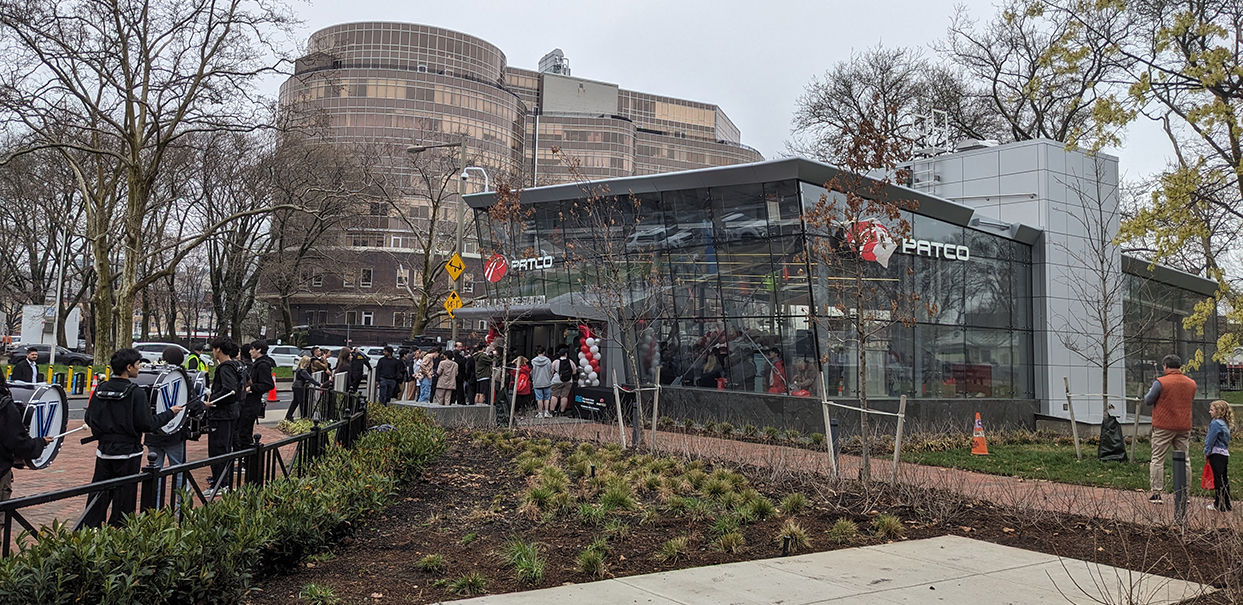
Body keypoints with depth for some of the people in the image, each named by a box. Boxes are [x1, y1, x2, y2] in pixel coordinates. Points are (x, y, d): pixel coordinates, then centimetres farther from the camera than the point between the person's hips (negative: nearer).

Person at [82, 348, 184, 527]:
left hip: (104, 452, 5)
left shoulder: (100, 390, 0)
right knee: (123, 500, 5)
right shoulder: (136, 393, -16)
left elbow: (89, 420, 5)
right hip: (127, 454, -5)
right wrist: (170, 413, -3)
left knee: (98, 497, 15)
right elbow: (147, 424, -15)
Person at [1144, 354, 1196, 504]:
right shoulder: (1191, 383, 5)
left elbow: (1148, 401, -6)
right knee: (1184, 460, 12)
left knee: (1158, 459, 1)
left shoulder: (1161, 382, -13)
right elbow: (1189, 401, 18)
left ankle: (1156, 493, -2)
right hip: (1184, 427, 5)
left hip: (1163, 426, -5)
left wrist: (1151, 391, 12)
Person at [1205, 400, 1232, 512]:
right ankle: (1226, 505, 18)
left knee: (1218, 479, -5)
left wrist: (1206, 452, -3)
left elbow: (1211, 440, -15)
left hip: (1217, 455, -9)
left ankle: (1220, 505, -1)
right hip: (1225, 454, 9)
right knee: (1224, 479, 12)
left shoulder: (1215, 423, -15)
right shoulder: (1225, 424, 13)